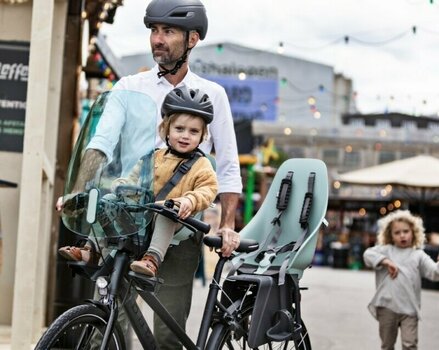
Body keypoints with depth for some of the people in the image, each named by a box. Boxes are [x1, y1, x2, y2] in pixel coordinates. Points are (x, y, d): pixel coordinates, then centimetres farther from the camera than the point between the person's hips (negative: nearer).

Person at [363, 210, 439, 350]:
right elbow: (368, 254, -4)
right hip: (387, 306, 1)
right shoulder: (386, 250, 9)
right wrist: (386, 261, -15)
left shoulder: (418, 255, 8)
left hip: (409, 308, -1)